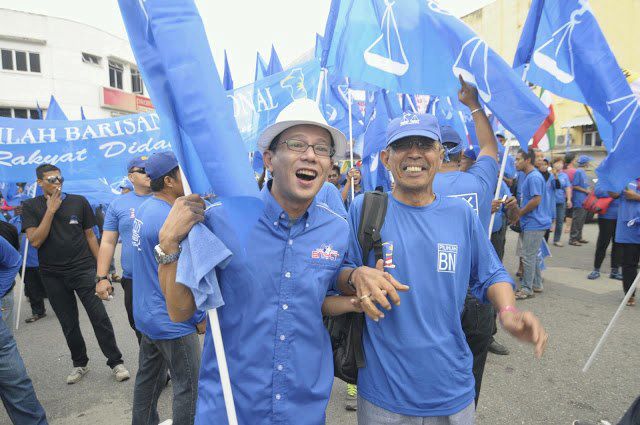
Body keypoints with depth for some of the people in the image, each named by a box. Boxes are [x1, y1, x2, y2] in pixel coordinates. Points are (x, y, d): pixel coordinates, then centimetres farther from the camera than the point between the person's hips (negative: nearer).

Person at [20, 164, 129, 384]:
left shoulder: (78, 201, 0)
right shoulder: (31, 207, 1)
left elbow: (90, 235, 5)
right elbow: (35, 241, -10)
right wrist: (51, 210, -14)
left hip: (83, 269, -1)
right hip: (53, 275, 2)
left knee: (99, 317, -4)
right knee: (68, 324, 12)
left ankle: (116, 362, 7)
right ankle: (79, 363, 30)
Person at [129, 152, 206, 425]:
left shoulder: (145, 209, 4)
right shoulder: (170, 220, -25)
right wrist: (200, 318, -11)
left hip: (147, 315, 9)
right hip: (173, 321, -9)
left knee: (148, 377, 23)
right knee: (189, 386, 5)